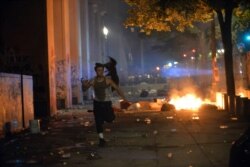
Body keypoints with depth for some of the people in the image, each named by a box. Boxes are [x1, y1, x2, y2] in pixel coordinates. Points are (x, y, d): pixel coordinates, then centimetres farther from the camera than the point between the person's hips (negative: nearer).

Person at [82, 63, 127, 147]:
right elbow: (84, 89, 0)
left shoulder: (108, 80, -14)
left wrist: (124, 99, -22)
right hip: (97, 103, 2)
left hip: (106, 103, -2)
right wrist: (84, 84, -23)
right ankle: (101, 139, 15)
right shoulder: (92, 81, -8)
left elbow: (117, 88, -14)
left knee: (109, 119, -8)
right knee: (98, 122, 1)